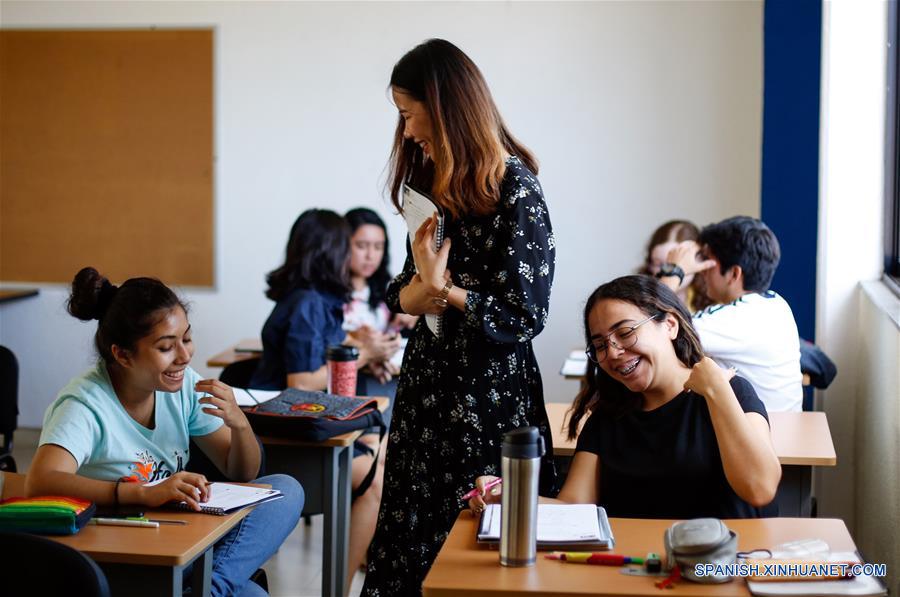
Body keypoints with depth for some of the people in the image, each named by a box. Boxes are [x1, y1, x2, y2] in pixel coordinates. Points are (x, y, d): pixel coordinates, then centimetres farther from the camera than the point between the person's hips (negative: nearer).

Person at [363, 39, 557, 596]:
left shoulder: (513, 188, -14)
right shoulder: (433, 183, 10)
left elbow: (524, 315, -15)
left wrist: (442, 289, -11)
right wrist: (415, 294, -8)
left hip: (488, 393, -7)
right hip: (428, 379, 8)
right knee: (404, 544, 10)